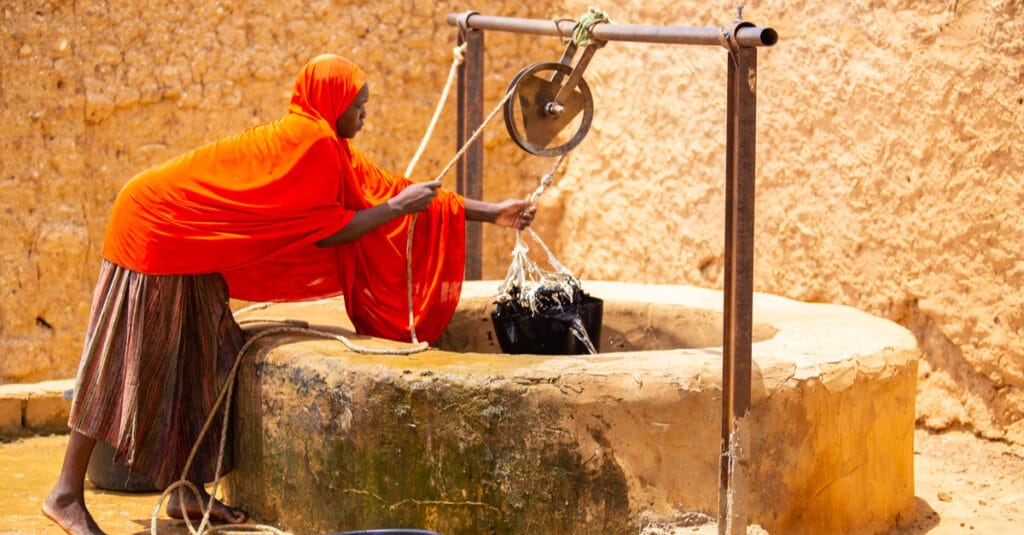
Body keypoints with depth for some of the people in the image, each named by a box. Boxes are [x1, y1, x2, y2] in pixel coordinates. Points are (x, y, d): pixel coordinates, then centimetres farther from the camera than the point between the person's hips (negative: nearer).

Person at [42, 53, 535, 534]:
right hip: (156, 229, -10)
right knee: (125, 367, -7)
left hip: (189, 247, 10)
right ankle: (66, 494, -3)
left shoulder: (324, 143, 10)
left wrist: (490, 213, 11)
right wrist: (399, 207, -12)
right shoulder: (310, 141, -19)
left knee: (202, 365, 9)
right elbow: (323, 233, -18)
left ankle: (186, 493, 13)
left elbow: (385, 188, 11)